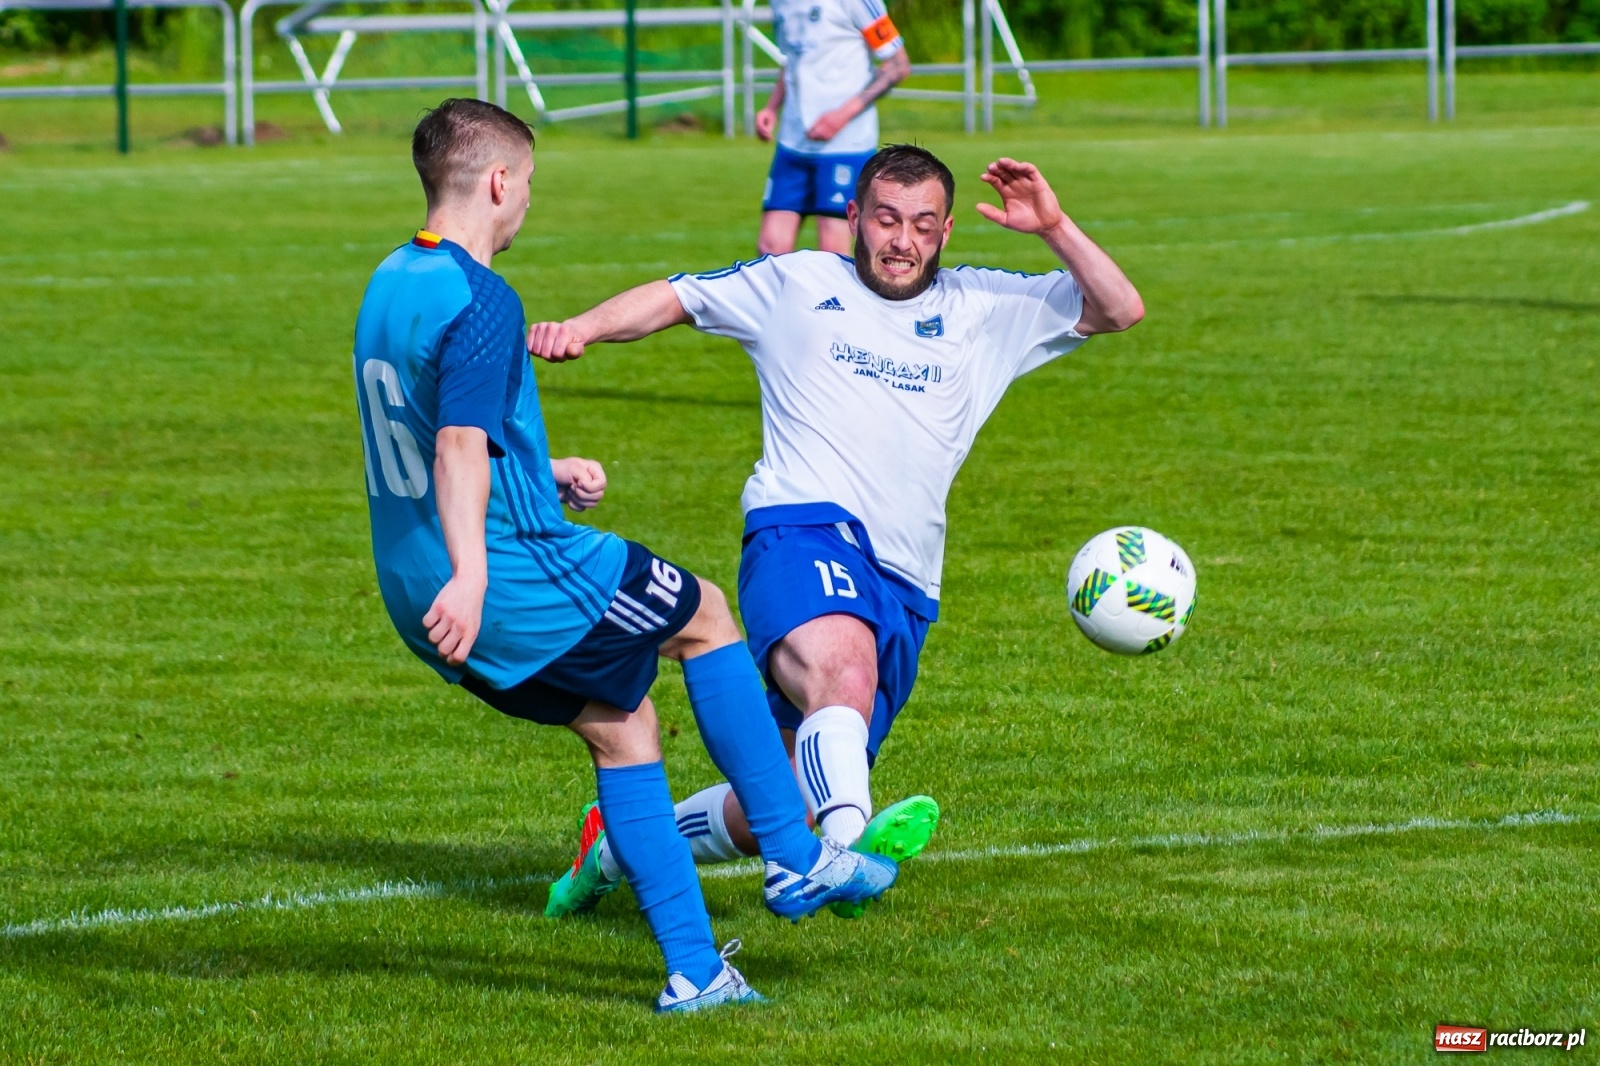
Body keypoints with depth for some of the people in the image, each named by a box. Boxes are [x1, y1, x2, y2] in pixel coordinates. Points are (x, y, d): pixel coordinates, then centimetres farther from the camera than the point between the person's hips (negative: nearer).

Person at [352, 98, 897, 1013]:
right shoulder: (481, 303, -19)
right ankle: (795, 858, 15)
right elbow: (460, 449, -32)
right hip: (526, 581, -9)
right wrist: (469, 575, -42)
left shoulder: (389, 286, 12)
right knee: (704, 616, 13)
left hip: (417, 593, 9)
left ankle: (694, 968, 15)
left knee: (620, 723, 18)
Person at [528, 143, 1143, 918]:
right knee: (842, 673, -39)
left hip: (904, 586, 4)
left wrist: (1052, 229, 1)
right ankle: (852, 843, -64)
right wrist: (582, 329, -2)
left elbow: (1120, 309, 16)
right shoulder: (797, 284, 16)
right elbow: (672, 298, 16)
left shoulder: (983, 308, 20)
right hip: (804, 534, -4)